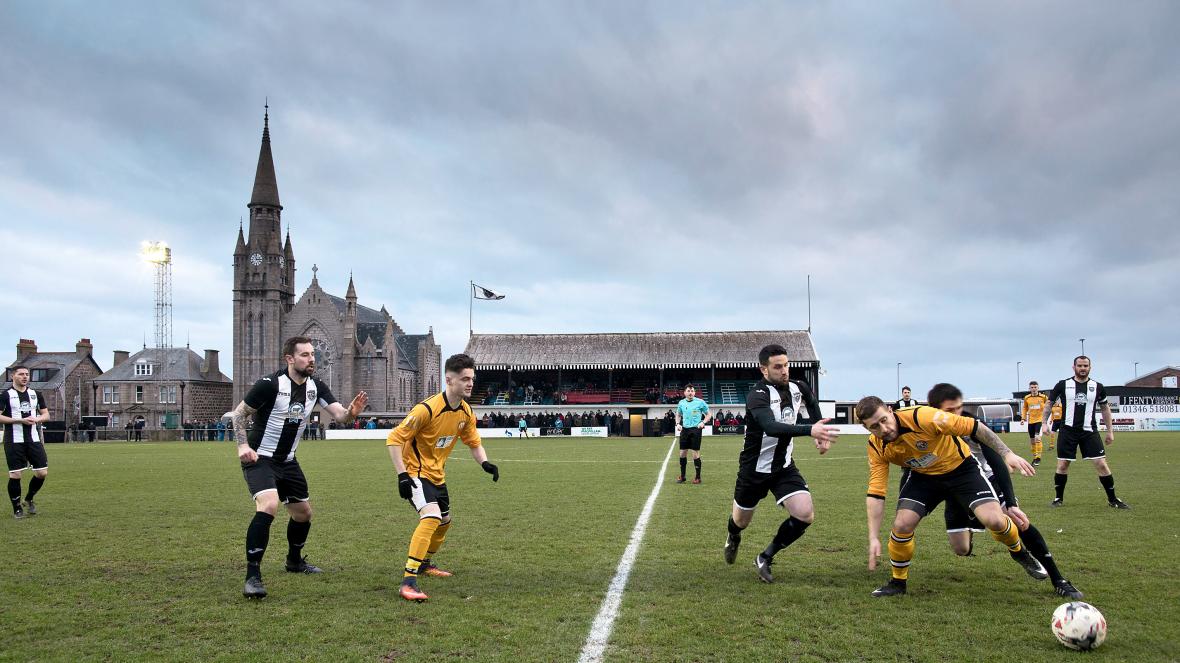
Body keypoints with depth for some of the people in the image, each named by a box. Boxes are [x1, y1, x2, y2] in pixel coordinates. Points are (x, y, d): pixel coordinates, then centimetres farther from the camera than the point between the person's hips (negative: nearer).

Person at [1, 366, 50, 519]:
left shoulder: (35, 394, 12)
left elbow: (46, 414, 15)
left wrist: (36, 419, -7)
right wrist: (21, 420, -17)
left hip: (34, 439, 4)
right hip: (14, 441, -4)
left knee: (42, 472, 1)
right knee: (15, 475, -2)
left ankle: (29, 499, 25)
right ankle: (17, 508, 13)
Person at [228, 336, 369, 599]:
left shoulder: (316, 387, -1)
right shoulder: (270, 383, -18)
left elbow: (339, 415, -10)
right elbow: (239, 413, -9)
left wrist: (351, 412, -34)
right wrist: (243, 445, -21)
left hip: (287, 461, 7)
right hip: (259, 458, -7)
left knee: (303, 512, 15)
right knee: (269, 505, -29)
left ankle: (295, 561, 42)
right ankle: (252, 575, -23)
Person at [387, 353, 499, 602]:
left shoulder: (466, 412, -3)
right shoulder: (427, 409, -26)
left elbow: (474, 443, 12)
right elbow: (394, 439, -22)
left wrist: (485, 463, -8)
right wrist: (402, 475, -27)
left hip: (437, 474, 9)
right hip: (416, 472, -9)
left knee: (444, 521, 22)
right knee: (431, 516, -29)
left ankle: (425, 564, 48)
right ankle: (408, 581, -27)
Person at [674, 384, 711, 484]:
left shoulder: (700, 402, -4)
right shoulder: (681, 403, 7)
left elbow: (709, 414, 3)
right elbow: (678, 415, 22)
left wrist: (703, 422, -12)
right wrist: (678, 424, 4)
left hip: (695, 429, -4)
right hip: (684, 430, 4)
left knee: (695, 453, -3)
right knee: (683, 453, 5)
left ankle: (698, 477, 9)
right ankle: (682, 476, 17)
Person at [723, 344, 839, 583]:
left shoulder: (797, 388, -6)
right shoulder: (757, 395, -26)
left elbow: (812, 401, 21)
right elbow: (771, 427, -45)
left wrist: (820, 435, 13)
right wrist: (809, 430, -57)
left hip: (784, 467, 5)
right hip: (755, 469, -4)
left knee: (805, 515, -15)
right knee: (741, 521, 15)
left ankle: (765, 558, 6)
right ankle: (733, 538, 55)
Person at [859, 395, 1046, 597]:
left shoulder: (921, 417, -33)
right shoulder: (876, 447, -17)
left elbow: (974, 427, -24)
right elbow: (875, 493, -14)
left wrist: (1007, 454, -26)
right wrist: (874, 538, -19)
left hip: (961, 468, -3)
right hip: (923, 477, 3)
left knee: (994, 520, -19)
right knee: (902, 524, -17)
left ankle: (1020, 552, 17)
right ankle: (898, 582, 8)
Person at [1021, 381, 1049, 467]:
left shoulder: (1043, 397, -5)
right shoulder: (1027, 398, 3)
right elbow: (1024, 408, 15)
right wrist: (1023, 418, 6)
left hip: (1040, 420, -4)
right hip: (1030, 421, 4)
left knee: (1037, 438, -21)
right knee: (1032, 440, 11)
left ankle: (1038, 457, -15)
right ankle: (1034, 458, 25)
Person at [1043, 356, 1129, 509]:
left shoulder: (1097, 387, 4)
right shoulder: (1063, 385, -1)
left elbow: (1105, 408, 16)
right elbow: (1050, 403, 10)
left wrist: (1110, 430, 13)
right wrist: (1045, 422, 0)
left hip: (1090, 431, 1)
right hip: (1068, 431, -1)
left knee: (1102, 464, -5)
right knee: (1062, 465, 1)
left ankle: (1112, 499, 8)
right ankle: (1059, 498, 16)